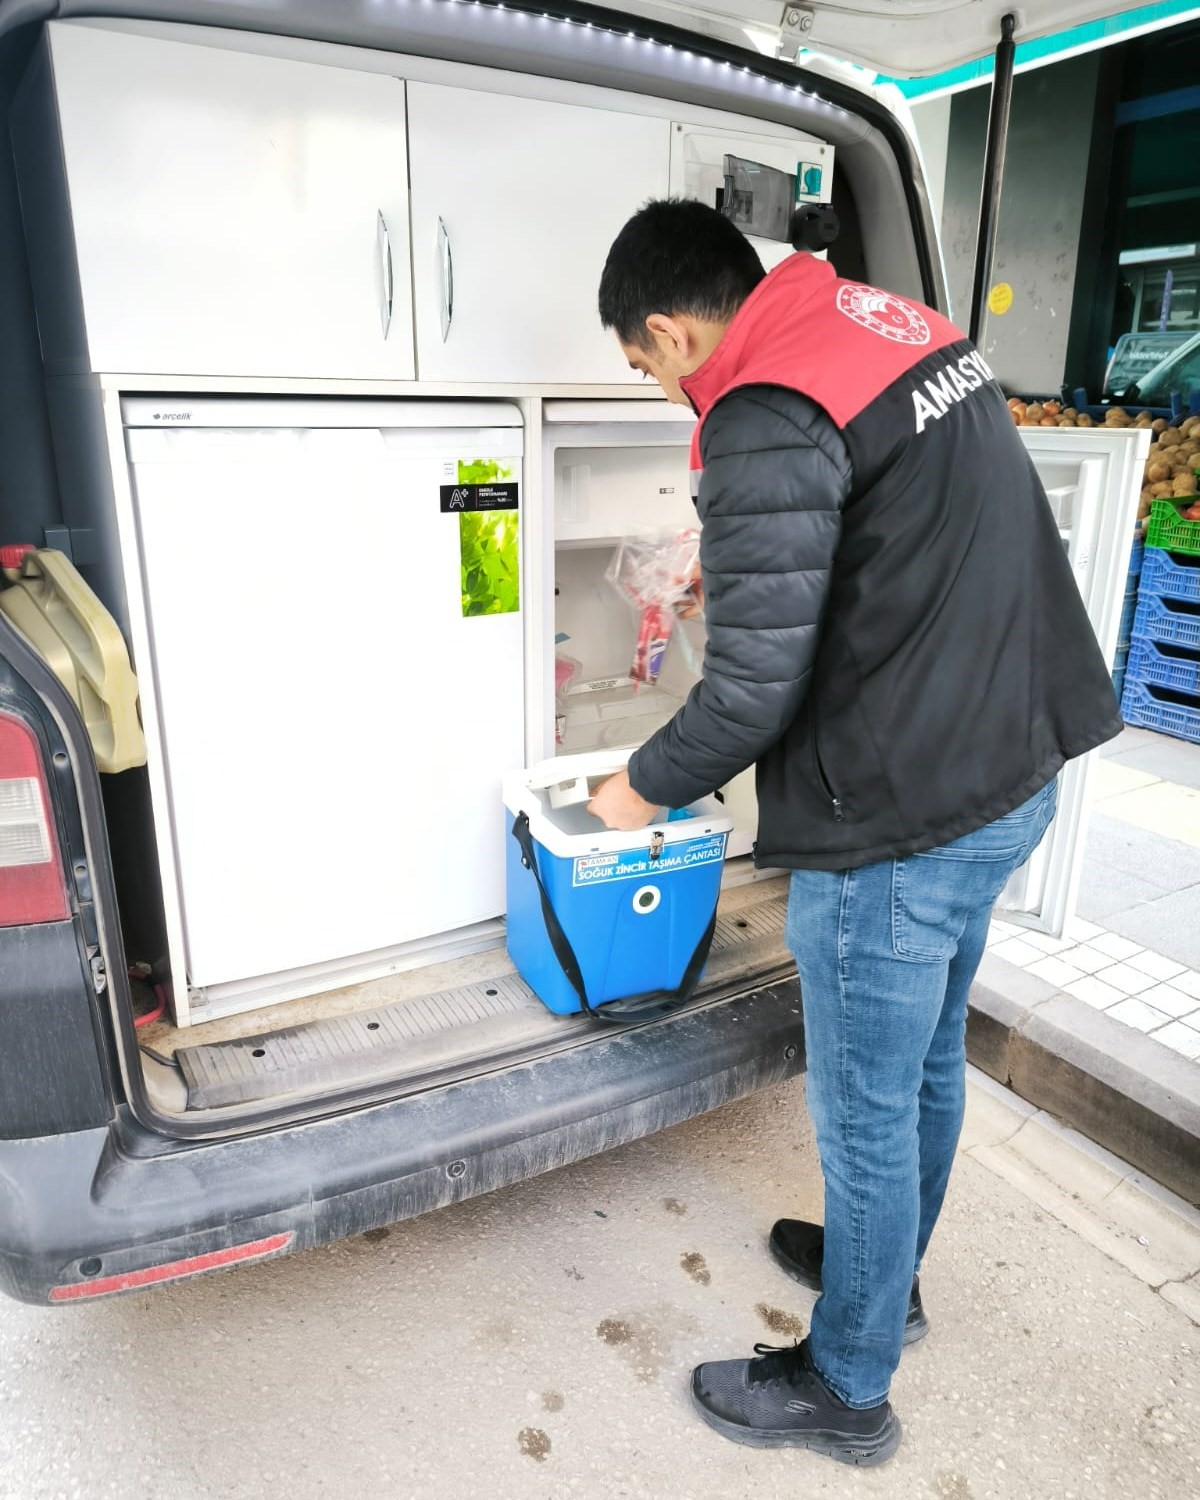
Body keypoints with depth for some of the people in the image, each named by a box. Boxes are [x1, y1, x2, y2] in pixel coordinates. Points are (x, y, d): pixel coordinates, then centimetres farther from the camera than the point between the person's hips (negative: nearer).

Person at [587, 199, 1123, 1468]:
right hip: (1013, 772, 10)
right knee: (929, 1058, 25)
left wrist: (643, 786, -2)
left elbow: (754, 689, -20)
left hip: (903, 819, -9)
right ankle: (886, 1271, 50)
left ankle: (845, 1389, 35)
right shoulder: (903, 326, 9)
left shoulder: (767, 424, -20)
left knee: (864, 1112, 10)